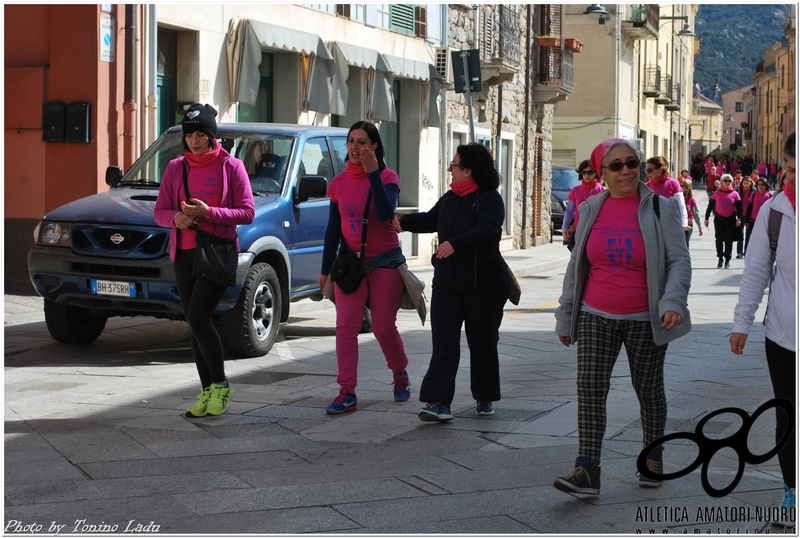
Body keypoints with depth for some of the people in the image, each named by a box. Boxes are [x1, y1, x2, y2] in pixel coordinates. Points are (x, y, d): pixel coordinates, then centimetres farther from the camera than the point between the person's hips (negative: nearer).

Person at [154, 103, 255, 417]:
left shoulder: (231, 166, -2)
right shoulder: (176, 168, 10)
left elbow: (247, 212, -6)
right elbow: (159, 211, 10)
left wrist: (209, 212, -19)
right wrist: (176, 217, -13)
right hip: (184, 254, 5)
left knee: (198, 319, -15)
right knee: (194, 324, 6)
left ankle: (221, 384, 2)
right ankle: (207, 391, 15)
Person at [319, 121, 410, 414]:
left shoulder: (387, 177, -5)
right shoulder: (339, 183, 6)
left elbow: (385, 213, -24)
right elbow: (333, 228, 11)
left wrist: (373, 174, -27)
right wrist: (325, 268, 12)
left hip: (385, 260, -3)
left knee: (384, 328, 1)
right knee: (346, 326, -9)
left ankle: (400, 375, 30)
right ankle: (347, 393, -9)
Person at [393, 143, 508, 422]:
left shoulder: (490, 199, -12)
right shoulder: (450, 199, 12)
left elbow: (486, 230, -30)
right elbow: (430, 220, 30)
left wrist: (456, 244, -43)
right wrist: (405, 219, 20)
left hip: (483, 284, -6)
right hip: (447, 282, 6)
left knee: (482, 341, 7)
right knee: (444, 341, -5)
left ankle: (484, 398, 23)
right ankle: (438, 401, -11)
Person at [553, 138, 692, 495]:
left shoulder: (660, 208, -3)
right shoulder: (592, 210, 6)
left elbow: (680, 260, -6)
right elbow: (576, 265, 12)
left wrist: (673, 301, -23)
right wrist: (565, 315, 11)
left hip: (644, 320, -2)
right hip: (596, 317, 2)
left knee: (648, 389, 10)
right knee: (590, 386, -11)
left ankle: (653, 458, 30)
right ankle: (587, 471, -13)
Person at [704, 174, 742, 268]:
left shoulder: (734, 194, 2)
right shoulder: (717, 193, 4)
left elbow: (739, 207, 1)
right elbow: (710, 206, 7)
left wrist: (739, 219, -10)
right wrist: (706, 218, 5)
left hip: (730, 219, 0)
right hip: (719, 218, 0)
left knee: (729, 240, 5)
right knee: (719, 239, -4)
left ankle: (727, 260, 13)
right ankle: (720, 259, 5)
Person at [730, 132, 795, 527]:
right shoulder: (774, 209, -2)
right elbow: (757, 269, 5)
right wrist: (742, 322, 3)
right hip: (783, 335, 1)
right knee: (788, 420, 10)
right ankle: (791, 491, 25)